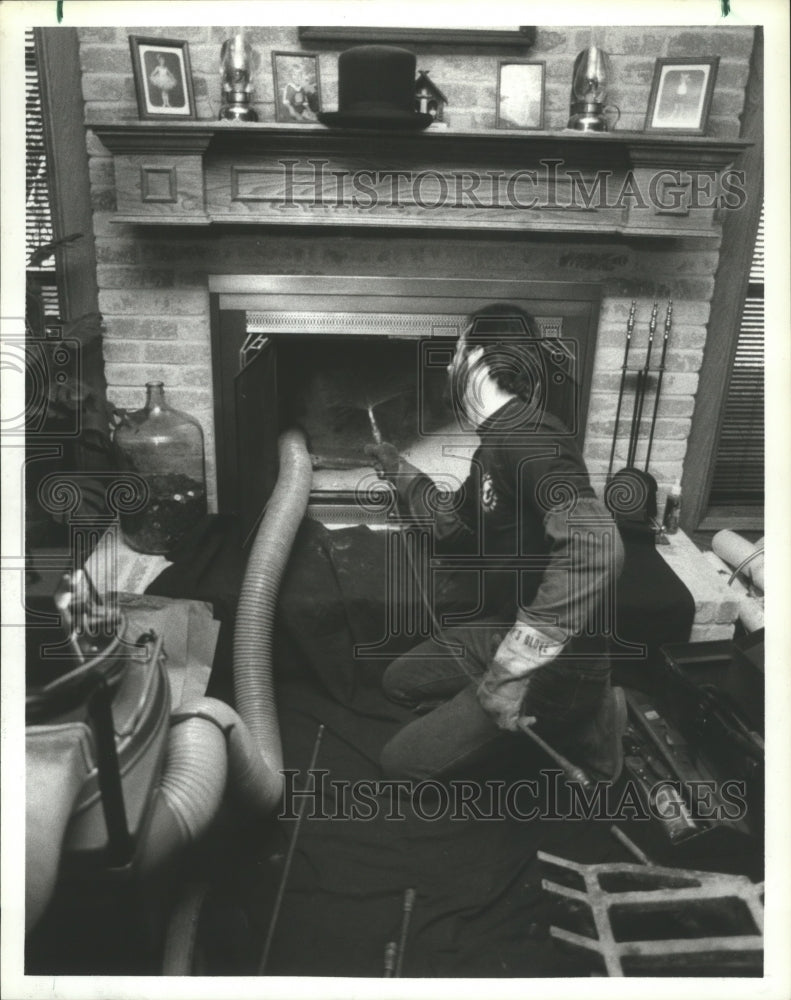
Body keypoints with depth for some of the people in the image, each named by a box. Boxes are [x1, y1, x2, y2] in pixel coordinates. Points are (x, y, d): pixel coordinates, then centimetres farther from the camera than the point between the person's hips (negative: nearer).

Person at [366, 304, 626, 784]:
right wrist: (403, 474, 23)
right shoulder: (496, 444, 8)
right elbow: (454, 530, 23)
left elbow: (594, 546, -41)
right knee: (401, 681, 20)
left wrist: (515, 663, -39)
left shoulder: (527, 434, -25)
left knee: (404, 760, -5)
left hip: (556, 662, -9)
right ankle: (560, 717, 12)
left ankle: (577, 724, 5)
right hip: (508, 628, 10)